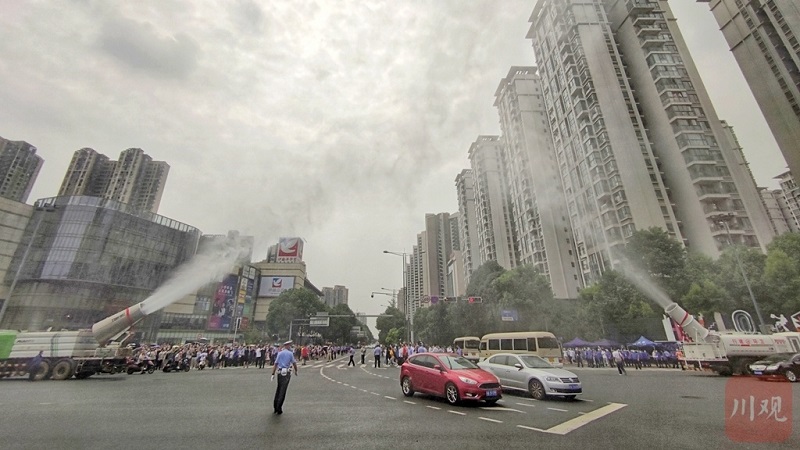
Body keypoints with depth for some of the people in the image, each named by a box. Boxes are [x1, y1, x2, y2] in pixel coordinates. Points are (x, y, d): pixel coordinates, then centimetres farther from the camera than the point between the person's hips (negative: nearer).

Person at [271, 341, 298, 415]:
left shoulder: (279, 353, 6)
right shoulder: (290, 353, -4)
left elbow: (275, 364, 2)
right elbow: (294, 363, -1)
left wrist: (273, 374, 2)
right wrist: (296, 371, 15)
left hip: (279, 372, 4)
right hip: (287, 373, -4)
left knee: (278, 389, 18)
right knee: (283, 390, 2)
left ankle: (275, 406, 24)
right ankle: (279, 408, 5)